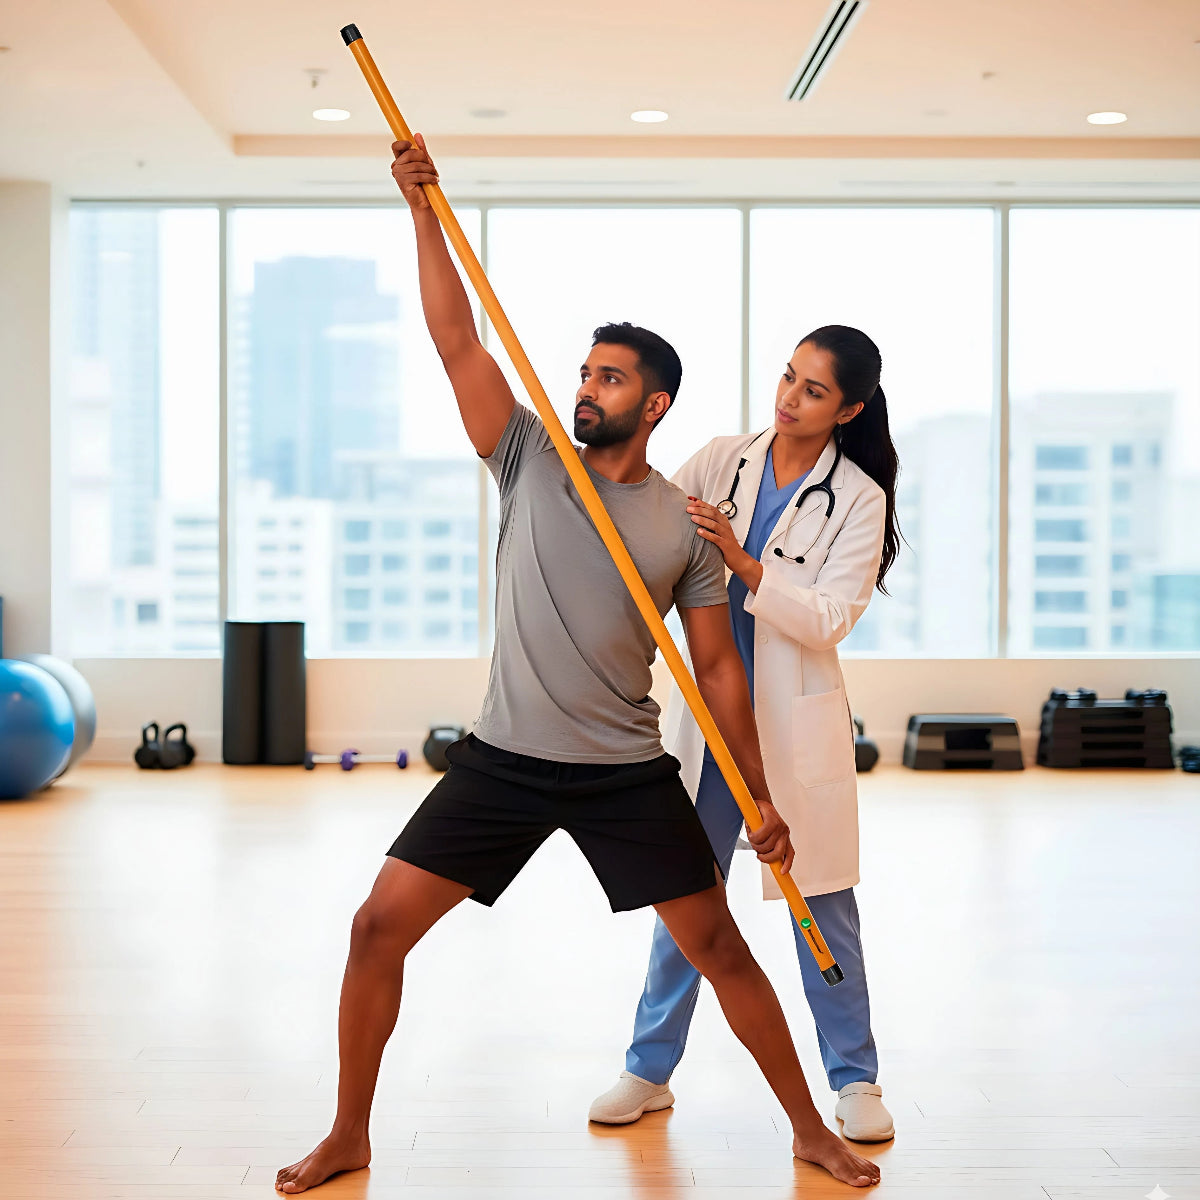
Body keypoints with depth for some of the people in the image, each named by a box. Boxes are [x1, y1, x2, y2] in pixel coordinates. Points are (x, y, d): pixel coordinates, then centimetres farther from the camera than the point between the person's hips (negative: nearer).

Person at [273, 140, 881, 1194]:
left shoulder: (686, 526, 0)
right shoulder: (530, 459, 2)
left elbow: (718, 666, 3)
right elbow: (456, 338, -6)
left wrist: (763, 798, 0)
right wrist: (423, 207, -13)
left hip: (627, 774, -1)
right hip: (503, 761, 1)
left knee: (719, 945, 2)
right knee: (379, 927, -4)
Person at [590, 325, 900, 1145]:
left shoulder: (858, 500, -6)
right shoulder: (723, 461, 3)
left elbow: (831, 618, -15)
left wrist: (746, 565, -26)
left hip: (796, 723, -3)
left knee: (821, 900, 3)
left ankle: (856, 1080, 17)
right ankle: (650, 1069, 21)